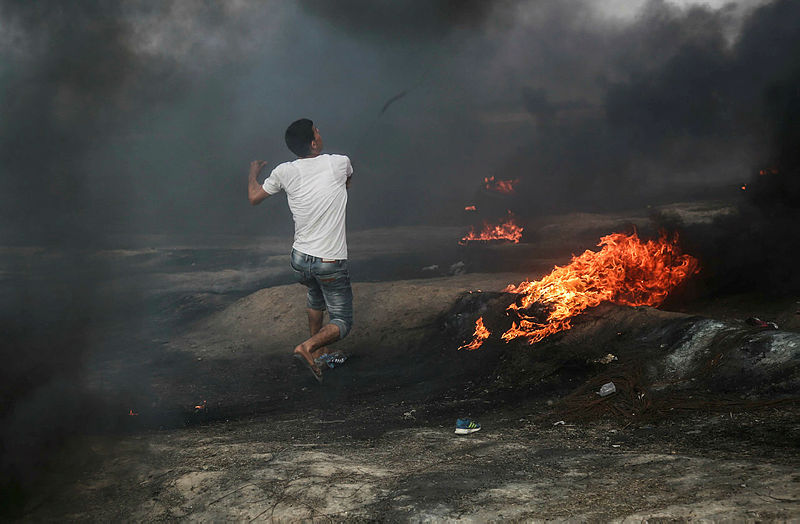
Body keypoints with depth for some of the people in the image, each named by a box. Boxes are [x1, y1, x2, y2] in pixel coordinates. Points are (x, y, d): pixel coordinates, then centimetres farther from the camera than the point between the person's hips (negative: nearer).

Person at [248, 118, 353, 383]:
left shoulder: (284, 172, -6)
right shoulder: (339, 163, -9)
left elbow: (254, 197, 10)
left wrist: (253, 173, 29)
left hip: (300, 261, 4)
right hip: (331, 264, -4)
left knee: (316, 293, 36)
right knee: (342, 323, 9)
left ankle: (317, 347, 42)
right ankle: (309, 347, -15)